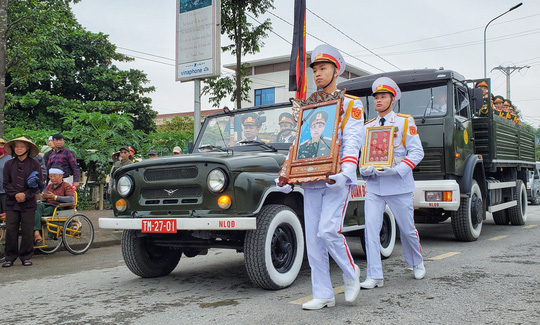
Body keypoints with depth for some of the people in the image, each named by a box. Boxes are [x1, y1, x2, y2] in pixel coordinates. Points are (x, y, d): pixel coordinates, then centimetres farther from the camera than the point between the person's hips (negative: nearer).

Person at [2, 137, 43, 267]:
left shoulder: (34, 164, 1)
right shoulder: (9, 164, 7)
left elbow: (39, 183, 0)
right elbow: (6, 183, 6)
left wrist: (26, 195, -11)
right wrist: (15, 194, -10)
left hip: (29, 203, -2)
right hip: (12, 202, 2)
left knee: (27, 231, 2)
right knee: (10, 230, 0)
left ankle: (26, 257, 14)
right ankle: (10, 258, 12)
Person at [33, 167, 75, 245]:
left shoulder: (67, 186, 8)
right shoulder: (49, 186, 28)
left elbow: (71, 199, -12)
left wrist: (55, 197, -19)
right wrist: (43, 196, -2)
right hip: (46, 205, 5)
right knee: (39, 205, -31)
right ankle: (36, 233, -45)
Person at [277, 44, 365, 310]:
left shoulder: (351, 105, 5)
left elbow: (352, 142, -9)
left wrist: (346, 172, -26)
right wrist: (285, 175, 3)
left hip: (336, 179, -5)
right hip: (310, 181, 5)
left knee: (328, 230, -18)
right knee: (313, 239, 2)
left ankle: (351, 273, 10)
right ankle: (323, 295, 11)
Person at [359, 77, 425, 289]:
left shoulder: (405, 122, 2)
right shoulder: (368, 126, 13)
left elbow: (417, 152, -4)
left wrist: (397, 170, -19)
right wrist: (365, 169, -8)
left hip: (399, 185, -2)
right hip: (373, 185, 3)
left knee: (407, 229, 10)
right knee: (370, 229, -8)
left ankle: (417, 263, 37)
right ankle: (374, 276, -1)